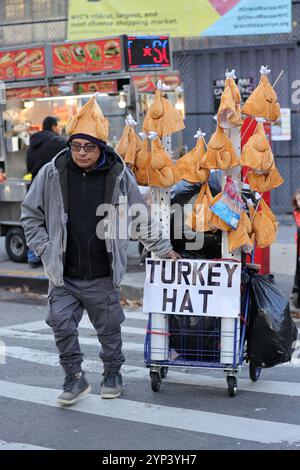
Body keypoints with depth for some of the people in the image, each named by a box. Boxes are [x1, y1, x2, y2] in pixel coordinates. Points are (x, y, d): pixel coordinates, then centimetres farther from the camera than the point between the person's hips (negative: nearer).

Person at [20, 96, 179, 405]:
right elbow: (30, 214, 7)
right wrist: (44, 249, 0)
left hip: (103, 277, 0)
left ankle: (112, 373, 34)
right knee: (61, 322, -7)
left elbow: (142, 218, 7)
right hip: (63, 276, 0)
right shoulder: (52, 174, -4)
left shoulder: (119, 176, -5)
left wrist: (162, 249, 10)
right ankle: (74, 377, 12)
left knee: (109, 328, 12)